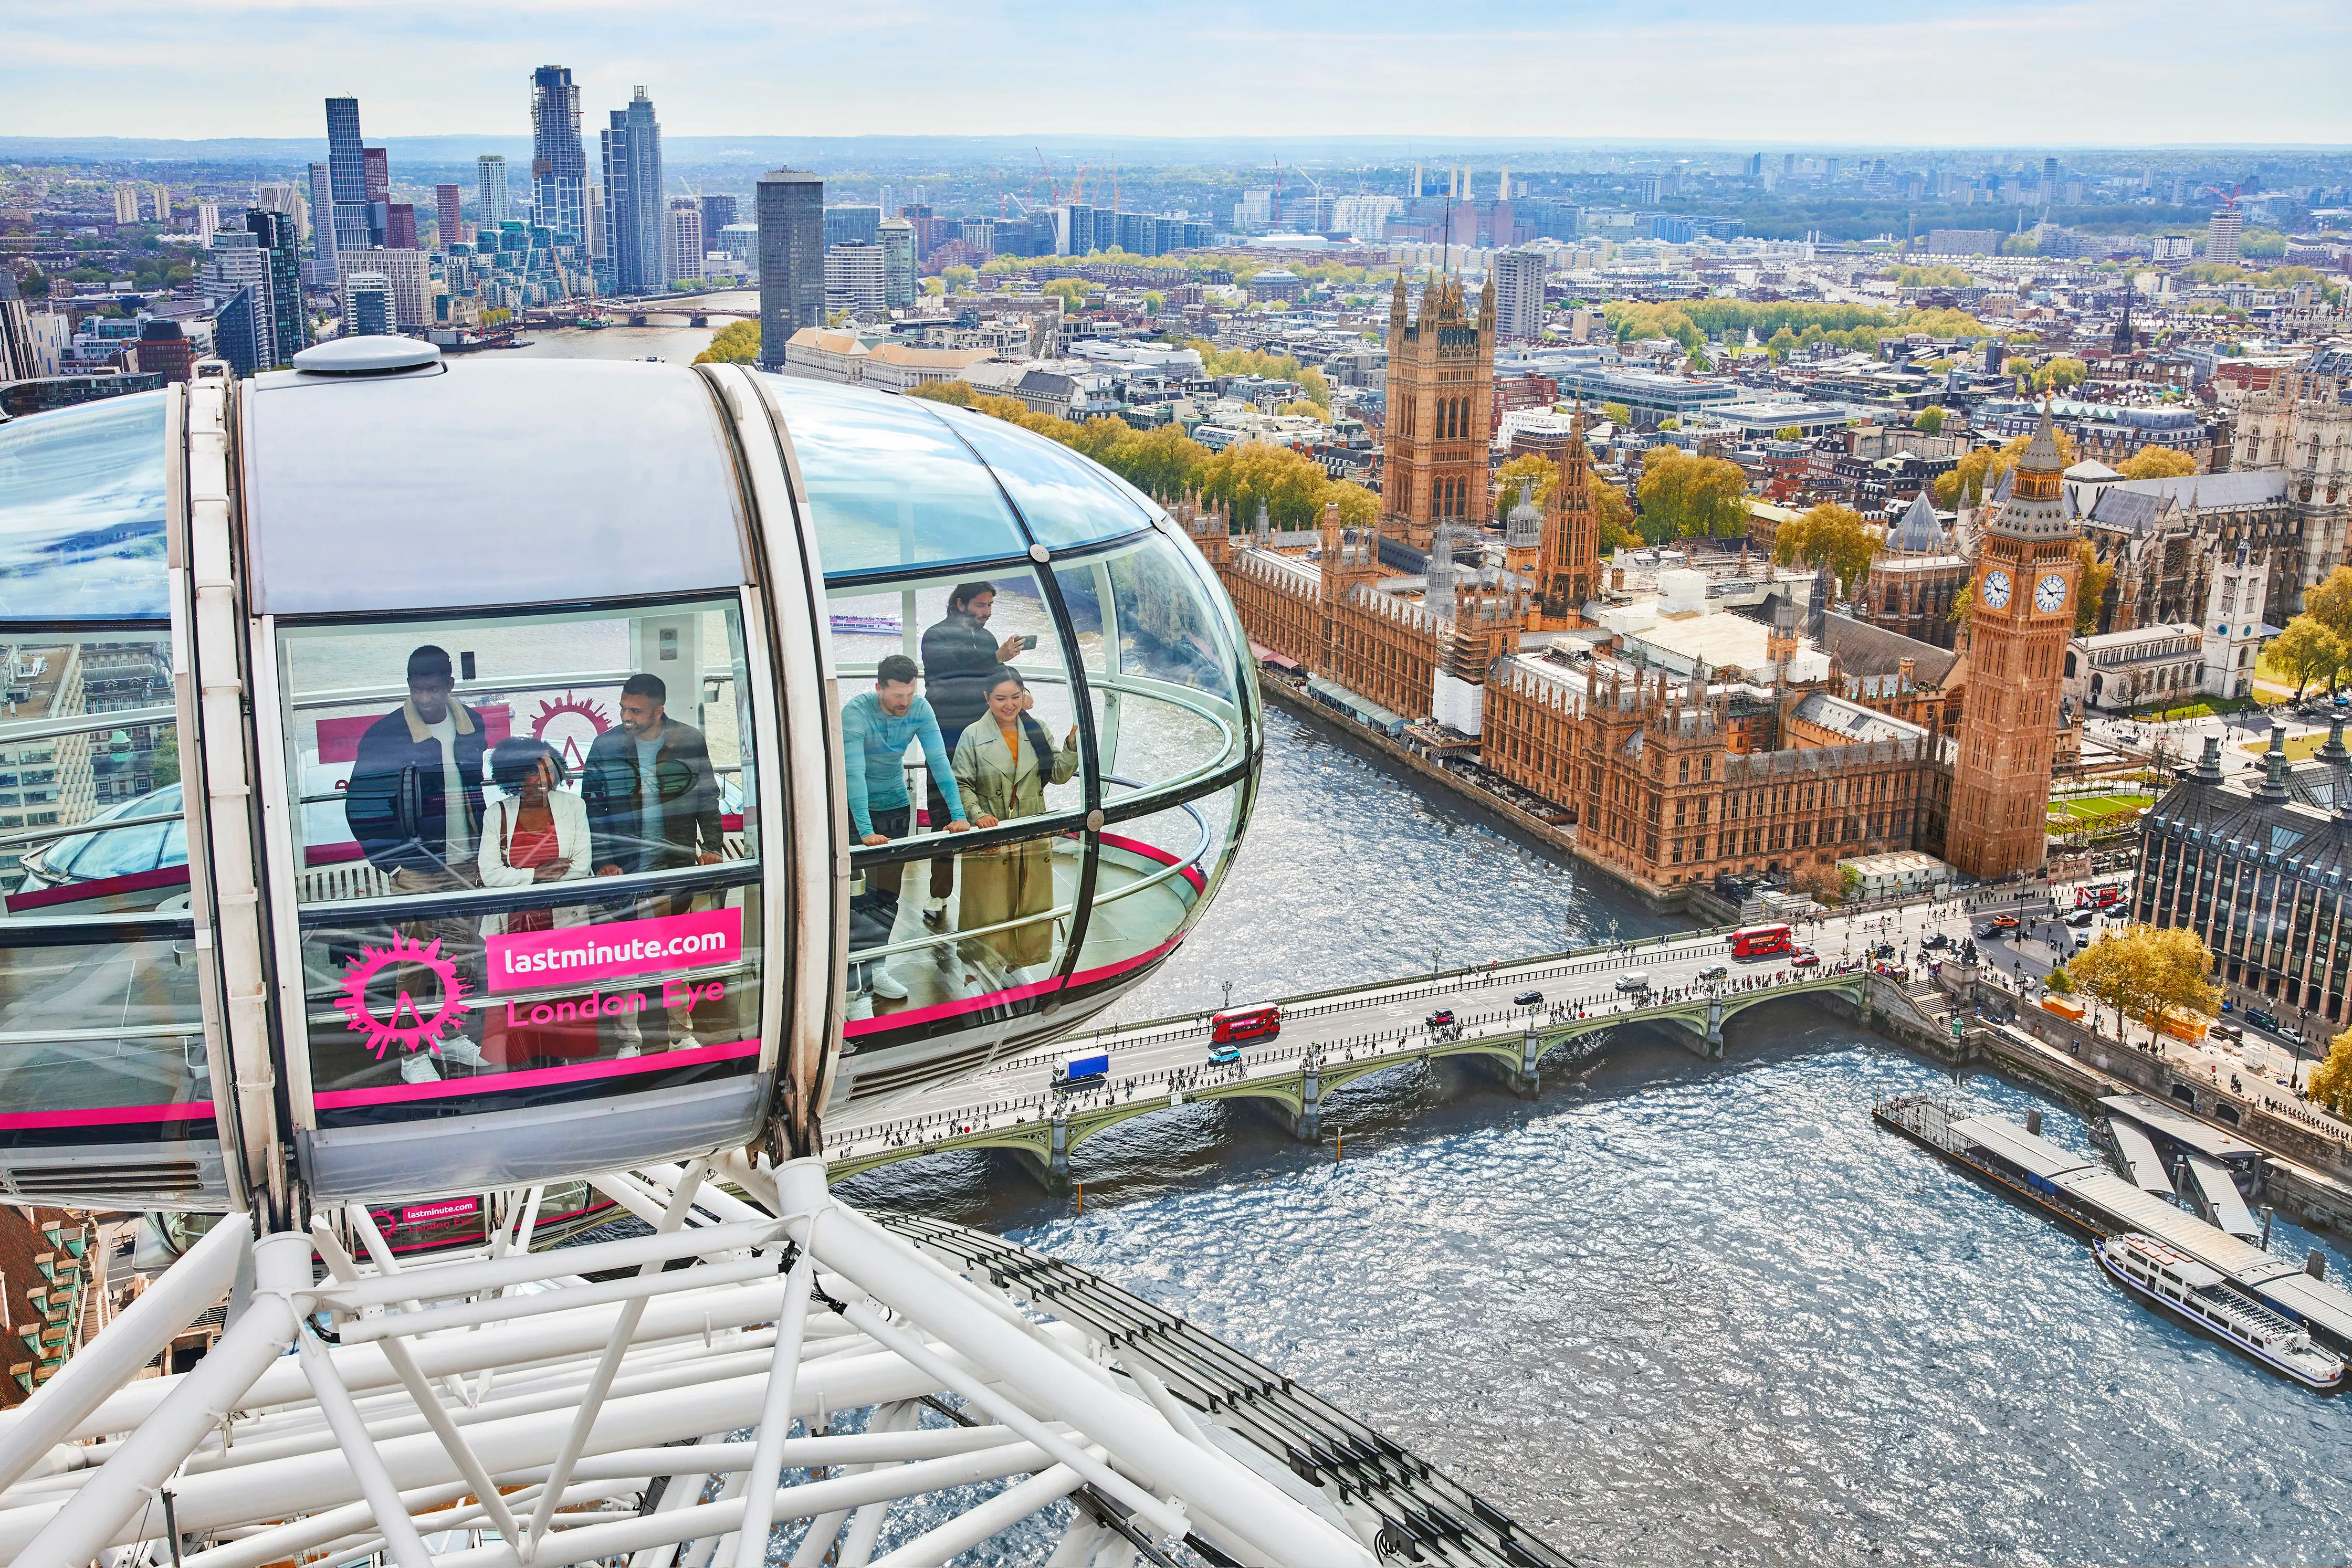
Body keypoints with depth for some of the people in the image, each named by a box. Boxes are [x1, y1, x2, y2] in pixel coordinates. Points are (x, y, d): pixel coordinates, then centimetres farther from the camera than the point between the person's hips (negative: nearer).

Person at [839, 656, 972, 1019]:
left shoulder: (920, 709, -14)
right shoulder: (855, 712, -27)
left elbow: (939, 761, -15)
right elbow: (854, 774, -32)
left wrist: (958, 814, -24)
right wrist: (866, 832, -40)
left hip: (897, 805, 5)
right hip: (857, 809, -5)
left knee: (888, 895, 11)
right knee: (860, 900, -9)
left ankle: (876, 969, 26)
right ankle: (859, 991, -10)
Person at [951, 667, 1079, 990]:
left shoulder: (1037, 731, 6)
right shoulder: (974, 736, -4)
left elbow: (1058, 774, 3)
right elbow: (962, 784, -4)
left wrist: (1072, 746, -12)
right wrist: (977, 815, -19)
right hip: (989, 836, -4)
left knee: (1029, 904, 13)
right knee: (986, 906, 1)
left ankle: (1015, 965, 31)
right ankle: (977, 973, 15)